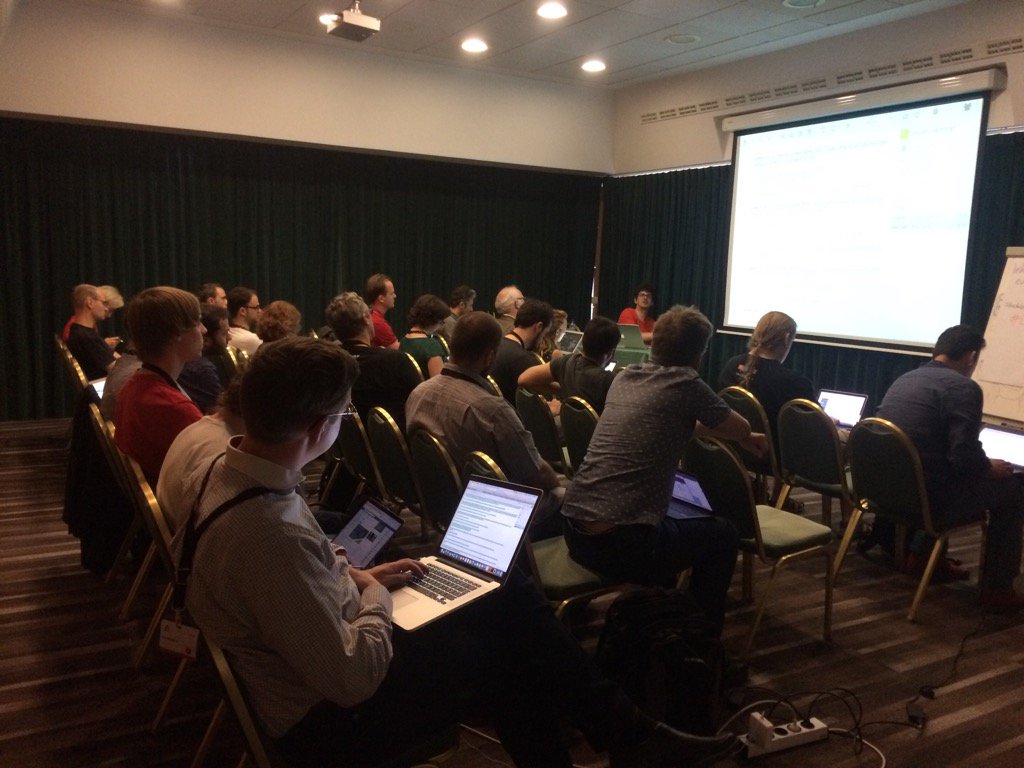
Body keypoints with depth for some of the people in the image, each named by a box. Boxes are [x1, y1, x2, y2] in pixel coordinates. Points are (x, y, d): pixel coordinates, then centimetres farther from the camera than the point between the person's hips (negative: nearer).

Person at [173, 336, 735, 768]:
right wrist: (375, 596, -12)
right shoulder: (267, 533, -36)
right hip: (327, 722, -8)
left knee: (510, 597, 3)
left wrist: (356, 576, 2)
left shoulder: (228, 470, -5)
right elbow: (352, 679, -30)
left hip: (319, 665, 8)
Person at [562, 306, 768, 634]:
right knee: (723, 535, 17)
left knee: (678, 519, 35)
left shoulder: (625, 378, 12)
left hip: (574, 533, 7)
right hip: (622, 545, -7)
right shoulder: (685, 384, -7)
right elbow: (741, 430, 9)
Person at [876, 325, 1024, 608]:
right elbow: (964, 455, -20)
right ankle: (998, 589, 18)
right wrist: (990, 467, 2)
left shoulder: (903, 380, 12)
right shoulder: (963, 387, -12)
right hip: (928, 499, -8)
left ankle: (921, 553, 35)